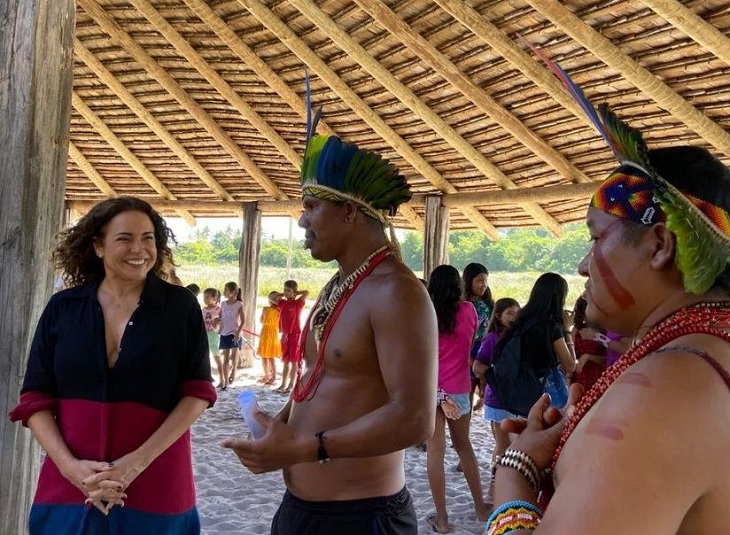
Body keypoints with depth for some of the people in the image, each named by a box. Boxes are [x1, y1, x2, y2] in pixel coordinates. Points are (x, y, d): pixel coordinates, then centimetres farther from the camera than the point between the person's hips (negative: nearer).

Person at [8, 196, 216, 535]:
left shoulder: (180, 306, -3)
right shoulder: (62, 308, 2)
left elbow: (197, 393, -6)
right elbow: (35, 399, 2)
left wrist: (140, 460, -15)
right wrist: (70, 466, -12)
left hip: (155, 487, -1)